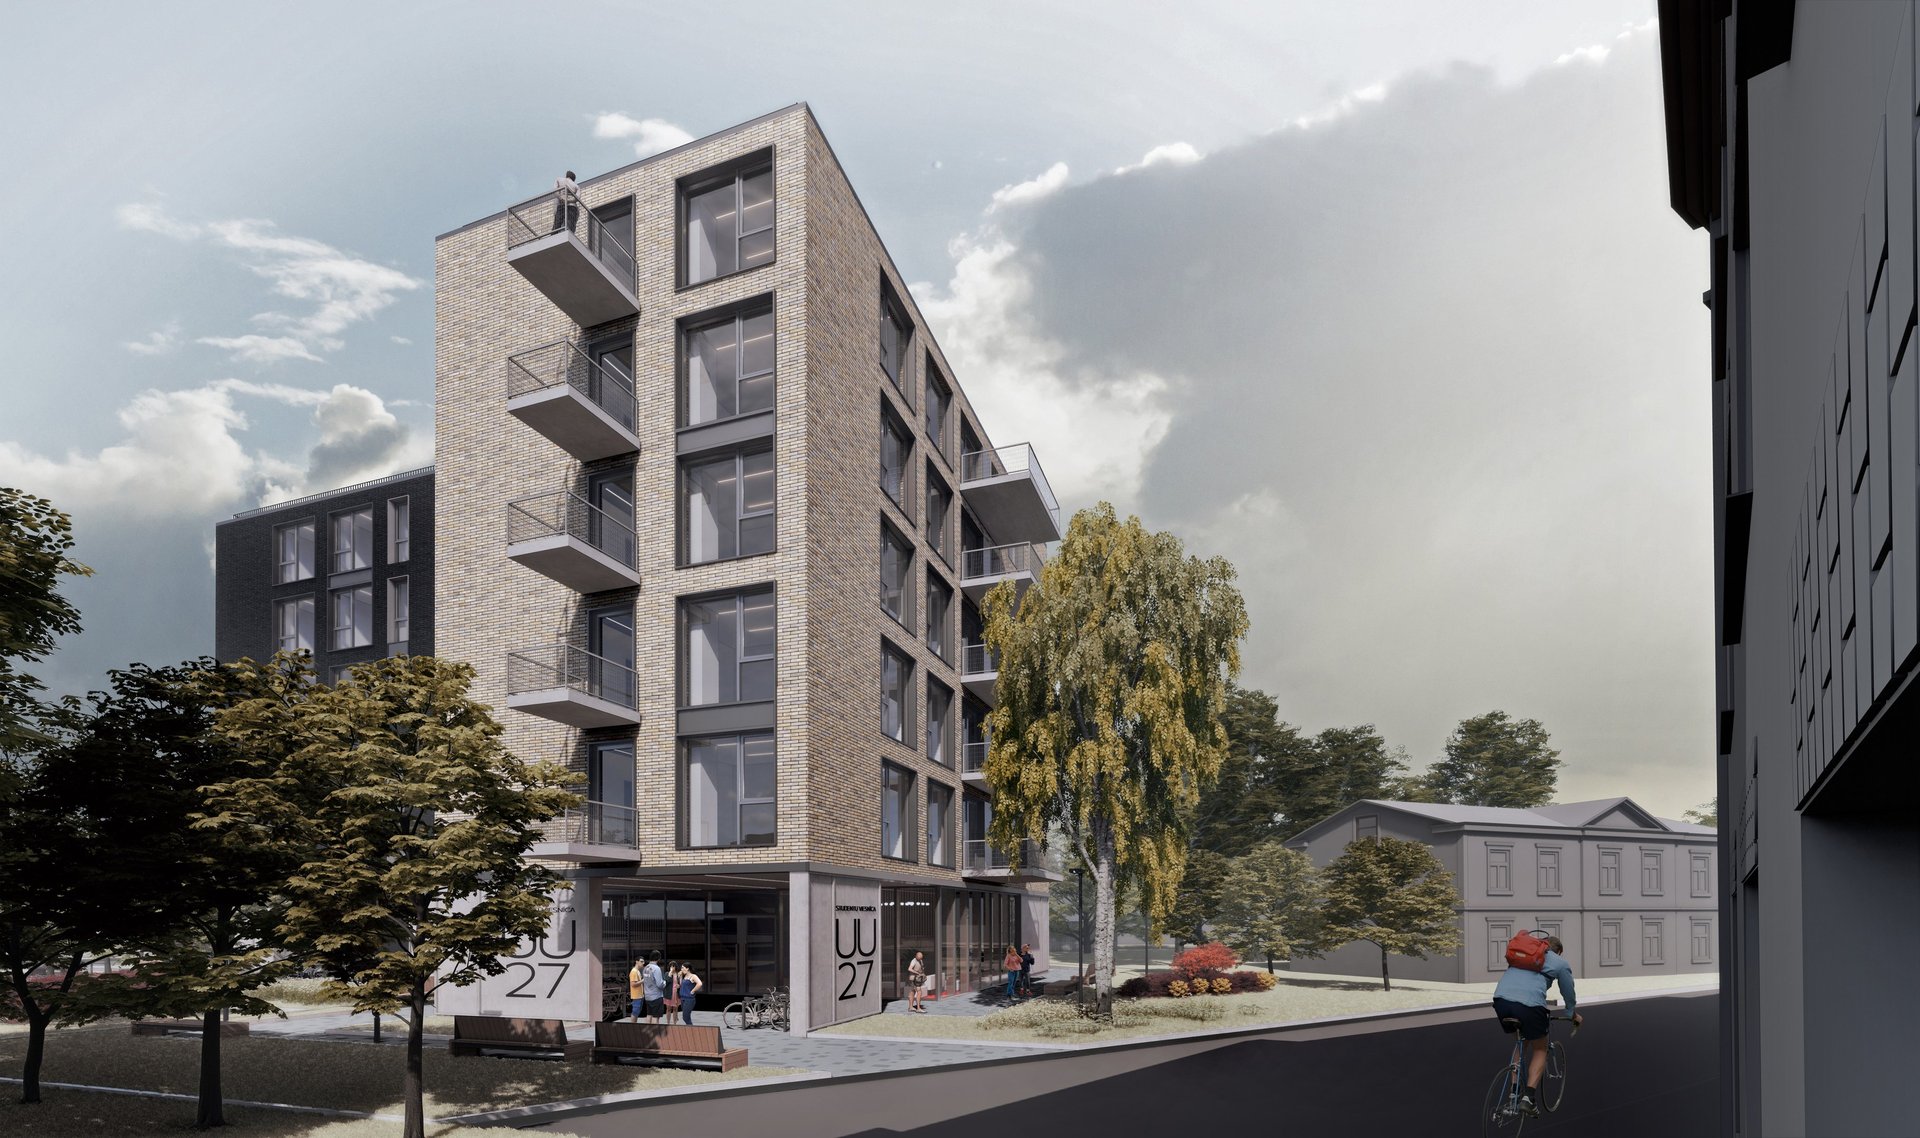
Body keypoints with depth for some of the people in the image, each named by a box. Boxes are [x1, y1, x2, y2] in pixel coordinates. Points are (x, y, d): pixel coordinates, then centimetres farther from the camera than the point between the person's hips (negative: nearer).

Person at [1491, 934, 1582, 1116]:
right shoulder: (1560, 963, 19)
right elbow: (1568, 993, 30)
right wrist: (1573, 1015, 51)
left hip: (1500, 999, 4)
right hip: (1529, 1003, -4)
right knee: (1540, 1050, 18)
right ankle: (1529, 1096, -1)